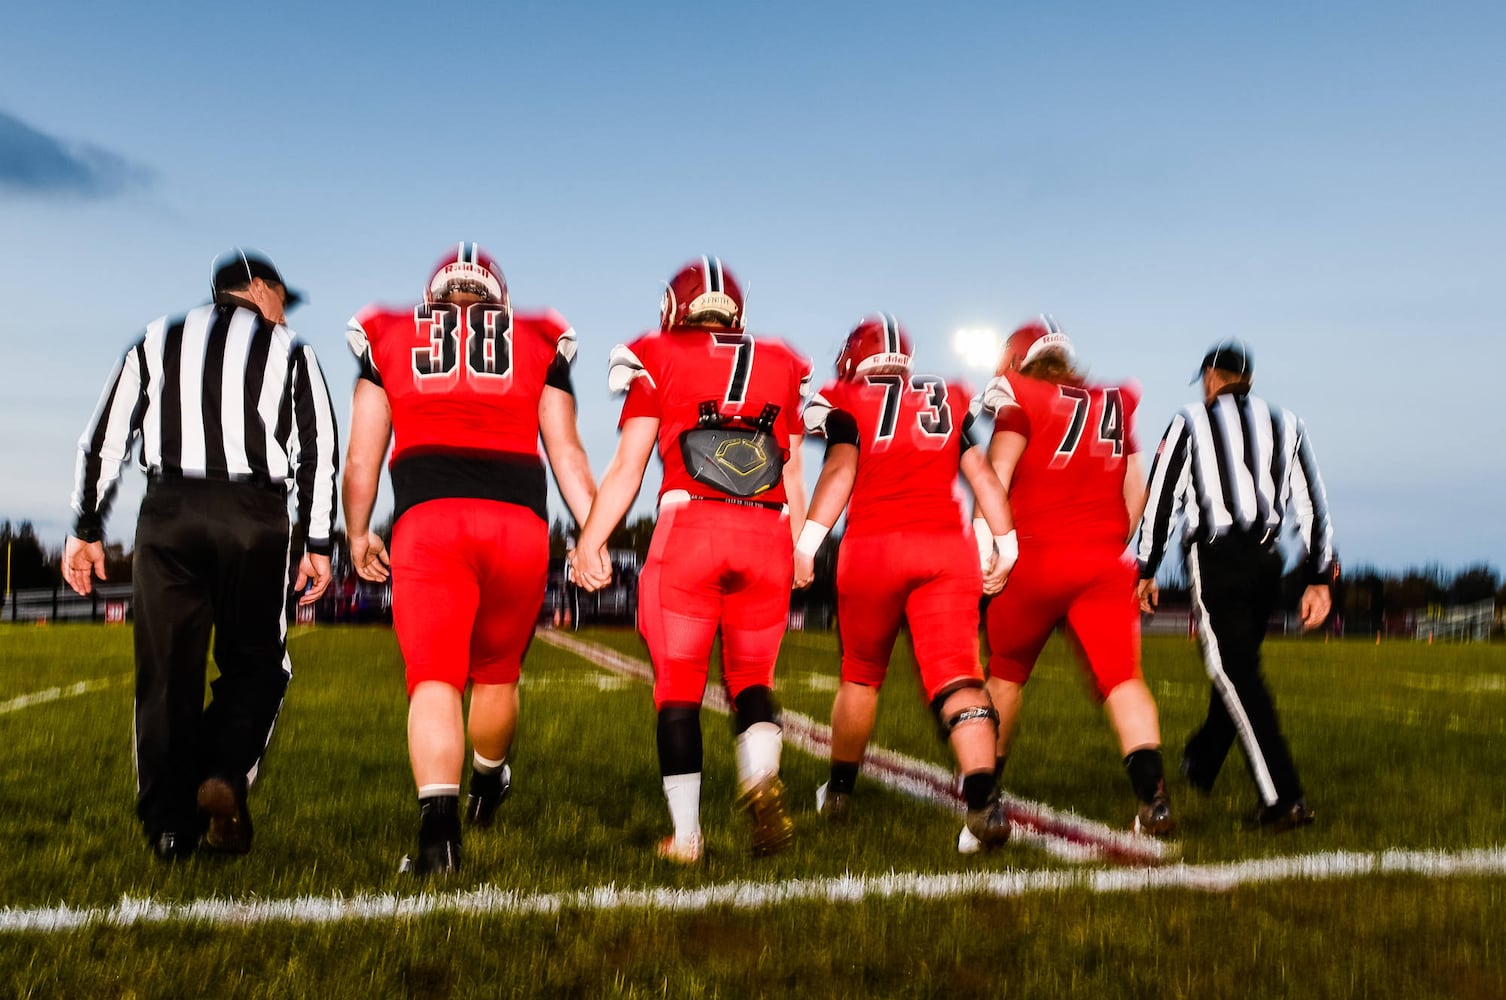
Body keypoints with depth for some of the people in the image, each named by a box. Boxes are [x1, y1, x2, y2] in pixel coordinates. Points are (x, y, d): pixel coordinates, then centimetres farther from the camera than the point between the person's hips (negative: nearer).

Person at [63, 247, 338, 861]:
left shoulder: (157, 340, 18)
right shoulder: (288, 350, 13)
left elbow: (104, 438, 11)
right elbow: (317, 451, 4)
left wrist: (86, 527, 13)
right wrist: (317, 543, 5)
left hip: (169, 511, 2)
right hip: (255, 513, -2)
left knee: (168, 670, 7)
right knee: (254, 662, 11)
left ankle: (170, 823, 8)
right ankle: (226, 773, -11)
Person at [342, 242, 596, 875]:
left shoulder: (391, 340, 18)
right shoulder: (540, 345, 18)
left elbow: (363, 453, 15)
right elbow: (567, 454, 12)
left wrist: (358, 534, 25)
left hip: (427, 520, -1)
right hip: (519, 523, 1)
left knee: (434, 679, 0)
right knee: (496, 673, 20)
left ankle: (439, 823, -16)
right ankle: (487, 784, 43)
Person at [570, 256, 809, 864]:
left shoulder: (659, 359, 10)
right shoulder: (779, 366, 18)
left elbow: (628, 466, 4)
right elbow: (792, 476, 17)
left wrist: (591, 540, 7)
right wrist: (800, 548, 26)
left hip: (689, 524, -2)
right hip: (768, 534, 3)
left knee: (679, 686, 8)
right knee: (752, 676, 16)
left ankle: (686, 835, 10)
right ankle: (761, 779, -10)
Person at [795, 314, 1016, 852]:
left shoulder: (848, 402, 8)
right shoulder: (949, 399, 18)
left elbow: (840, 469, -7)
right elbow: (983, 474, 11)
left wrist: (806, 543, -10)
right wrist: (1004, 545, 14)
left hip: (873, 546, -1)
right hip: (946, 546, 1)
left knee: (861, 674, 17)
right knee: (957, 675, -6)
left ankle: (839, 788, 31)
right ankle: (984, 797, -25)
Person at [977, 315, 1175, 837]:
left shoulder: (1020, 401, 3)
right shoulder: (1117, 403, 17)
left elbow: (995, 478, -8)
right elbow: (1136, 491, 19)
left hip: (1039, 556, -3)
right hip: (1105, 560, 3)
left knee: (1006, 672, 14)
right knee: (1122, 676, -2)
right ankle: (1153, 794, -17)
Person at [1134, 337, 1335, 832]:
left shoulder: (1190, 423, 5)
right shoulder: (1285, 424, 16)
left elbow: (1162, 499, 1)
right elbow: (1311, 503, 12)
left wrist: (1146, 571, 7)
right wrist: (1319, 578, 14)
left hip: (1216, 558, -5)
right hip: (1266, 560, 5)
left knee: (1236, 675, -5)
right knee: (1236, 667, 19)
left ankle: (1284, 798, -12)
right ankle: (1200, 764, 35)